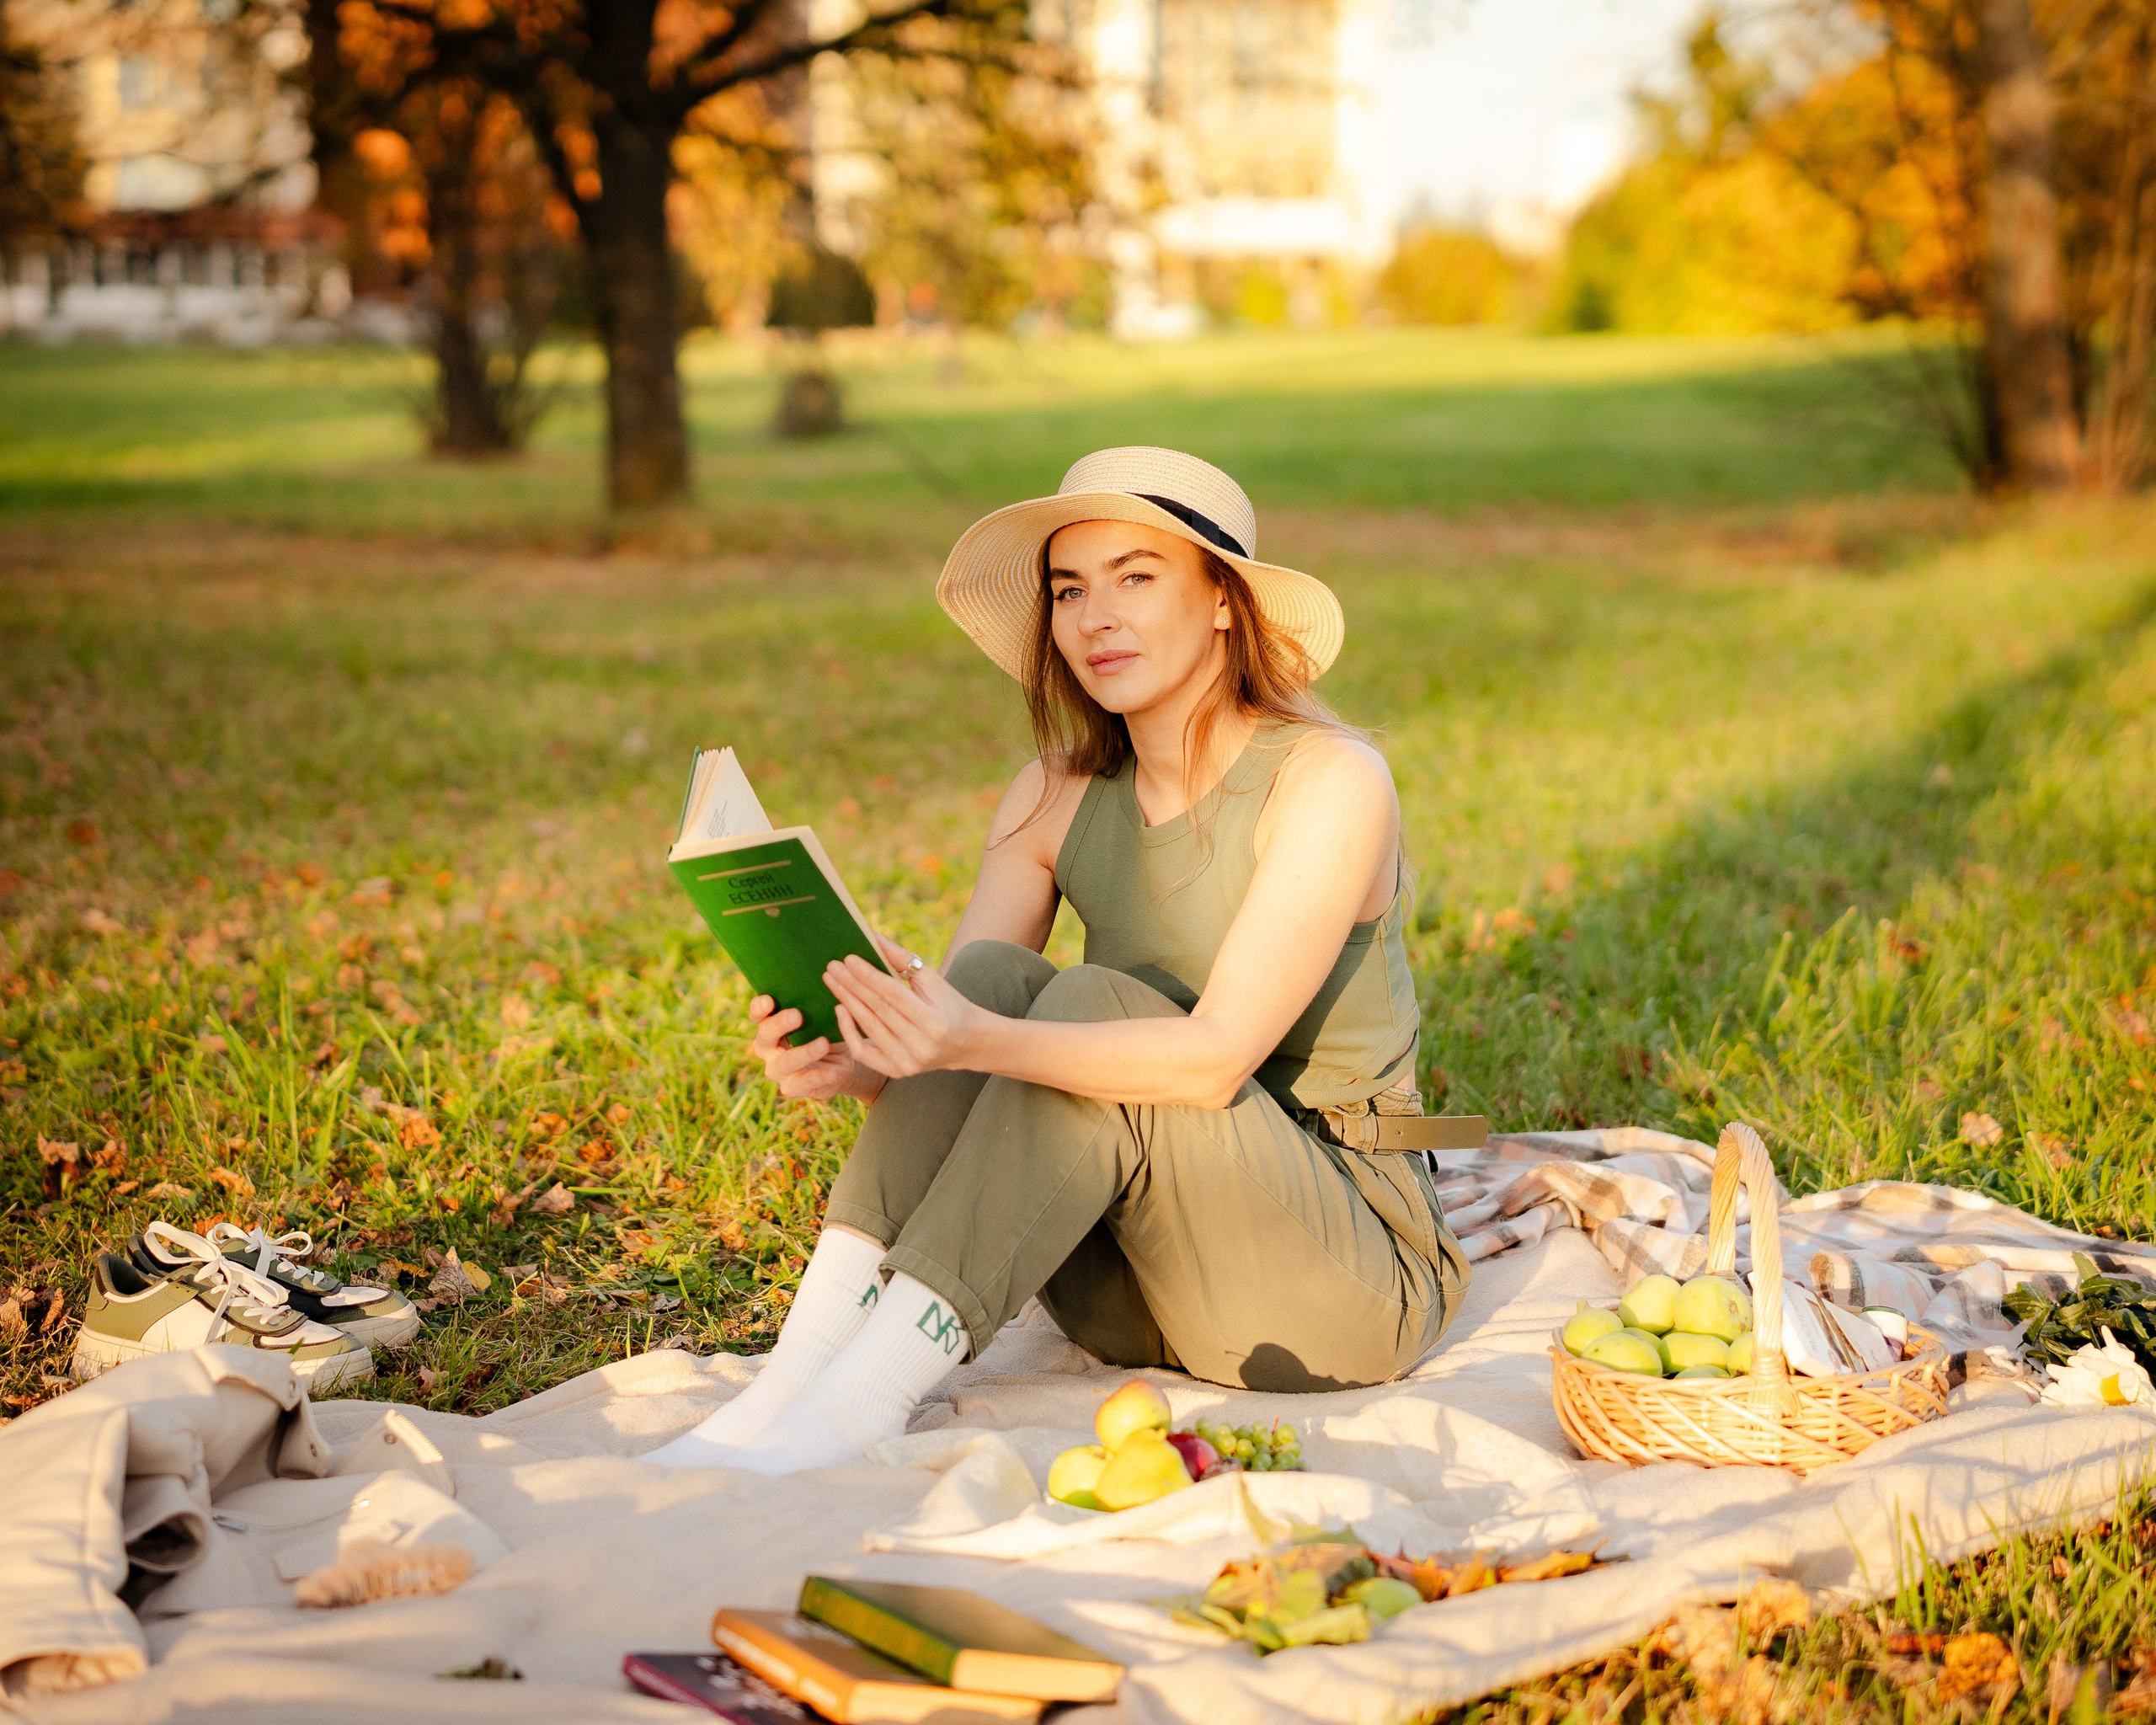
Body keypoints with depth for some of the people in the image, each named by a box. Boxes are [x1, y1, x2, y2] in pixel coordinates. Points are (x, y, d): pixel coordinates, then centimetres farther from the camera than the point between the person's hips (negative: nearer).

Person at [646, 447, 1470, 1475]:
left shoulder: (1329, 780, -15)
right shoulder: (1059, 797, 3)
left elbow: (1218, 1057, -27)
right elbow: (960, 1017, -7)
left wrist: (979, 1044, -41)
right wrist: (841, 1063, -30)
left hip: (1352, 1280, -5)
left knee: (1097, 1003, -28)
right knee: (994, 976, -19)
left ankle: (855, 1411, -35)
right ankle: (790, 1385, -30)